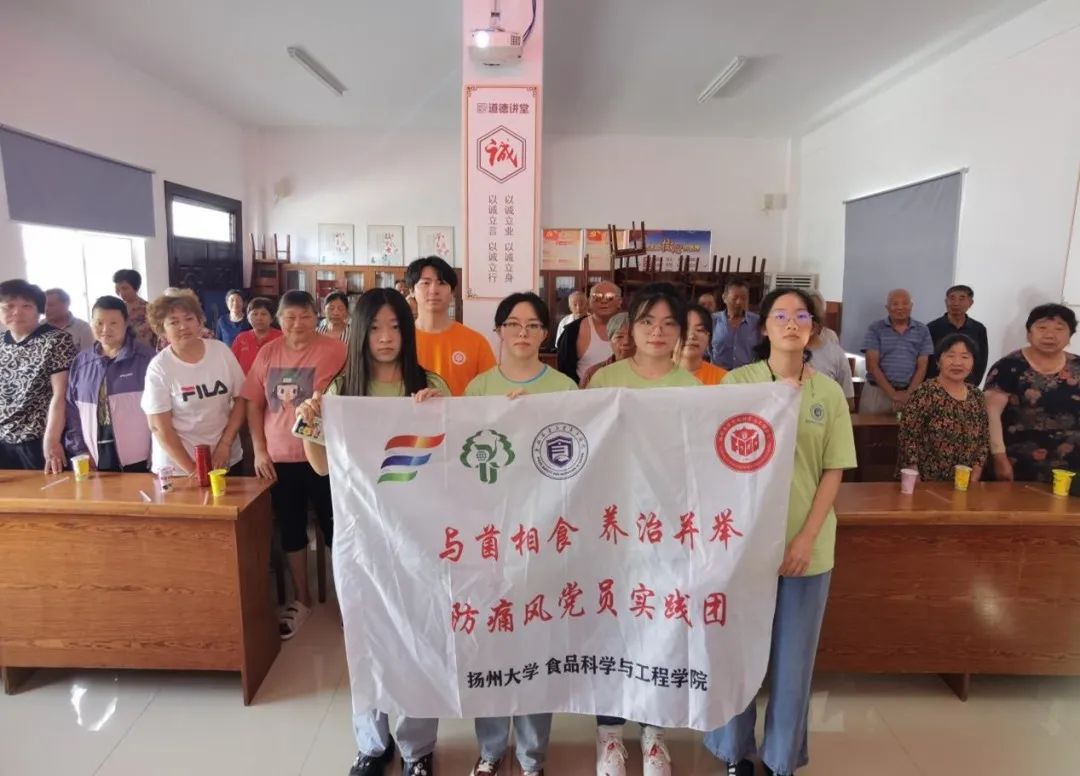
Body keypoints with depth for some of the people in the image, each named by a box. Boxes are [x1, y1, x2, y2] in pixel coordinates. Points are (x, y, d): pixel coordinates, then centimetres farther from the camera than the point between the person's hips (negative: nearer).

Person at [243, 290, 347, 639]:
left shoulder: (335, 349, -9)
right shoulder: (267, 353, 5)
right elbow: (253, 404, 9)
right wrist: (259, 450, 3)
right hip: (280, 459, 4)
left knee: (335, 528, 7)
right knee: (291, 530, 16)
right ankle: (301, 599, 34)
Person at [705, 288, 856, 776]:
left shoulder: (829, 392, 2)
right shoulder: (737, 382, -4)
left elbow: (833, 471, 0)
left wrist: (806, 539, -7)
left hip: (806, 544, 2)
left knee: (793, 657, 12)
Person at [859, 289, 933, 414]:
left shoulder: (922, 330, 8)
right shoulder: (875, 329, 2)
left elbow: (922, 367, 5)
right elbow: (872, 365, -5)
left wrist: (908, 394, -8)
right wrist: (892, 394, -11)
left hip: (910, 393, 1)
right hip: (877, 391, -1)